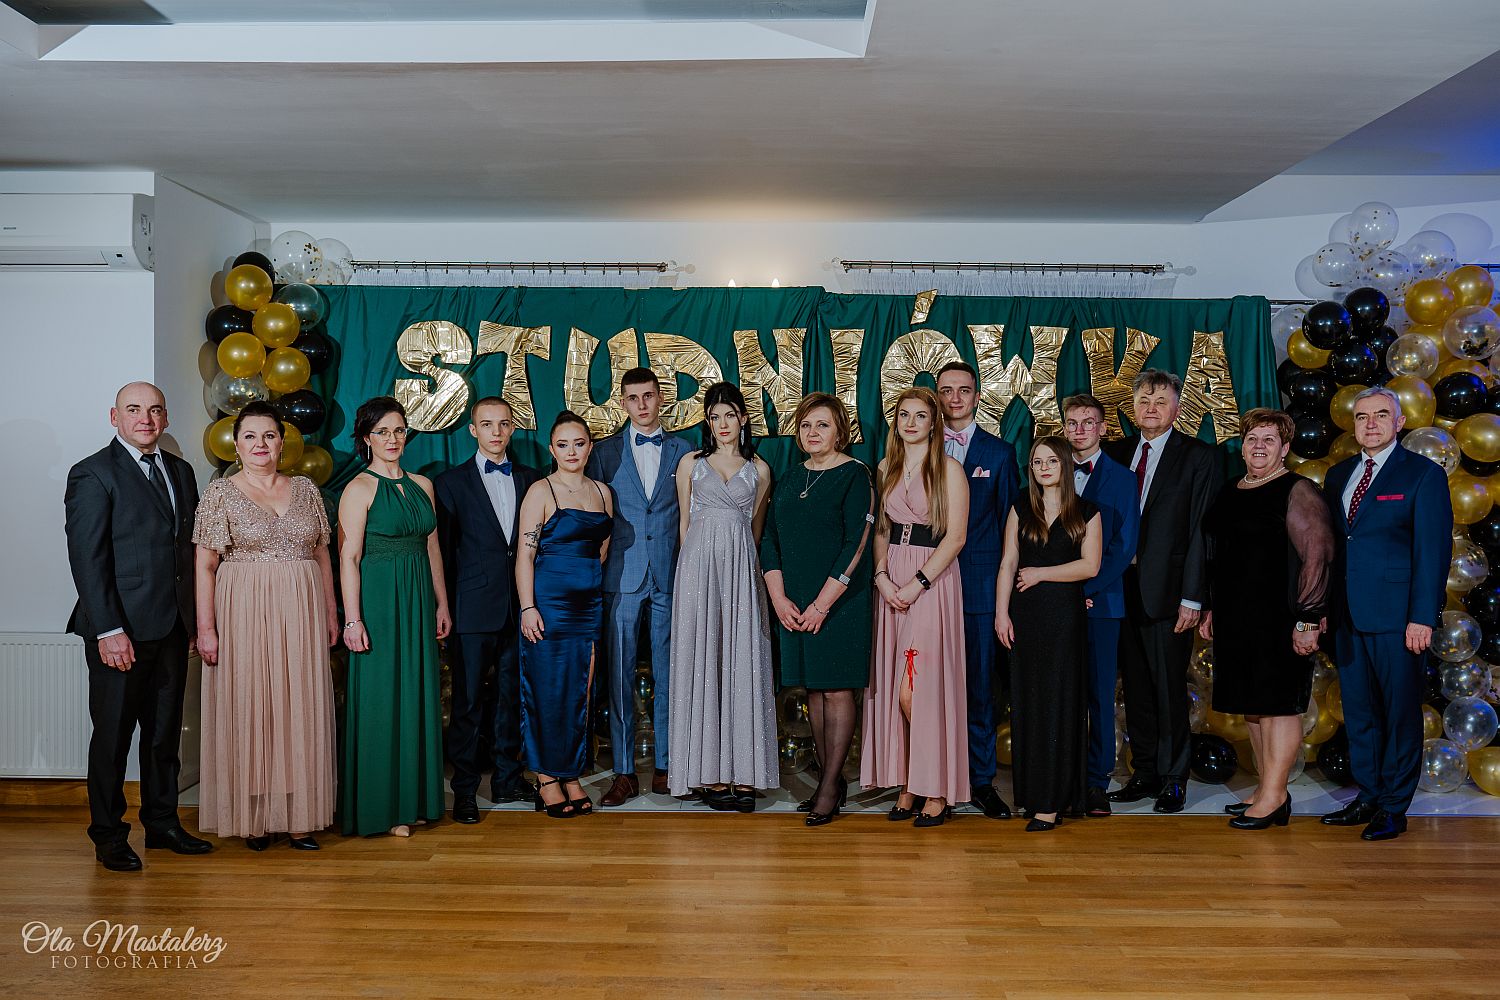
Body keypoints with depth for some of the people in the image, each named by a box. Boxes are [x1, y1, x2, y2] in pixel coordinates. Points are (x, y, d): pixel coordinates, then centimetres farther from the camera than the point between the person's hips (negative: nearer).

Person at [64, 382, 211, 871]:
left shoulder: (180, 471, 13)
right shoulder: (93, 474, -7)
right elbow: (87, 559, -12)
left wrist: (198, 615, 7)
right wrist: (108, 630, -17)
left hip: (172, 628, 6)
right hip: (122, 630, -6)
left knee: (165, 730, 14)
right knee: (113, 734, 5)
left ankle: (163, 823, 26)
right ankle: (108, 836, 18)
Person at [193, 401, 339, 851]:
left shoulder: (305, 489, 9)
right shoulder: (220, 493, 0)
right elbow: (205, 565, -3)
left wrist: (331, 612, 9)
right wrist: (205, 627, -9)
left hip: (302, 615, 3)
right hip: (244, 614, -3)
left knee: (301, 711, 4)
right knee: (248, 712, 2)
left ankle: (297, 814, 13)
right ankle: (252, 817, 13)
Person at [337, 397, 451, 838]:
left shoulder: (422, 485, 11)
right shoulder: (360, 488, -7)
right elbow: (349, 557, -11)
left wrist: (442, 604, 12)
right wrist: (353, 619, -17)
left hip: (418, 602, 6)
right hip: (378, 602, -6)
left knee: (417, 697, 10)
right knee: (379, 701, 0)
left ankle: (412, 800, 21)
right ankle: (378, 806, 11)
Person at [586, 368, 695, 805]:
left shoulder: (683, 452, 8)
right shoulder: (605, 453, 7)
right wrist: (596, 572, 1)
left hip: (670, 577, 1)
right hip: (622, 578, 0)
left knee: (668, 673, 5)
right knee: (621, 674, 1)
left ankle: (665, 765, 15)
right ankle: (624, 772, 8)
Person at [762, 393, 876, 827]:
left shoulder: (855, 476, -5)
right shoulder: (791, 478, 13)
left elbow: (856, 544, -12)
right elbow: (769, 539, 9)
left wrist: (822, 604, -15)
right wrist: (779, 598, -3)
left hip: (839, 600, -6)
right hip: (793, 606, 6)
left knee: (836, 690, -2)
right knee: (812, 689, 9)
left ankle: (830, 786, 4)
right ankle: (829, 779, 17)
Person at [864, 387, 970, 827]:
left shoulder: (949, 470, -3)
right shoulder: (885, 469, 13)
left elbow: (956, 536, -9)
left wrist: (916, 584, -14)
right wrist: (882, 576, -2)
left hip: (932, 581, -5)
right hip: (892, 582, 5)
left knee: (918, 688, -9)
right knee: (894, 687, 4)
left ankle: (937, 789, 3)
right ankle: (908, 783, 13)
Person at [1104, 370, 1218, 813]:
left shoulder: (1198, 457, -2)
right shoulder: (1118, 452, 11)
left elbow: (1201, 530, -7)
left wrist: (1192, 597, -12)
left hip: (1167, 592, -4)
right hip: (1123, 590, 5)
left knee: (1169, 690, 2)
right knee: (1136, 689, 11)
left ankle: (1173, 779, 15)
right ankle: (1145, 773, 23)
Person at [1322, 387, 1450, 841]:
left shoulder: (1424, 474, -4)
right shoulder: (1338, 474, 13)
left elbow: (1434, 549, -9)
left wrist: (1422, 617, -15)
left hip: (1396, 616, -6)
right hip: (1347, 615, 6)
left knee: (1400, 713, 3)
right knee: (1358, 711, 12)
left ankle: (1394, 807, 13)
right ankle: (1367, 796, 24)